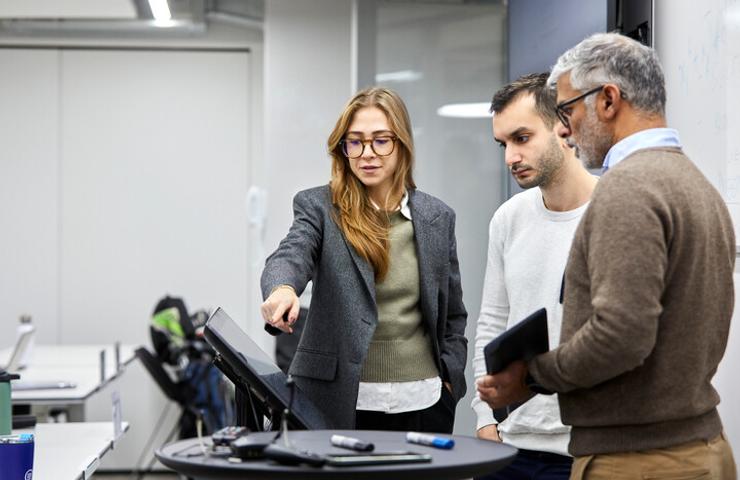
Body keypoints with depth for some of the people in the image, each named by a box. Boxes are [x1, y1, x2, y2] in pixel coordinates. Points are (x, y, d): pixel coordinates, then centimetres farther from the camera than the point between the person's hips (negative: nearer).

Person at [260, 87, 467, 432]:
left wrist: (448, 379, 4)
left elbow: (453, 313, 14)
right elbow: (292, 256, -20)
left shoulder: (437, 217, 8)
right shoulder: (319, 207, -1)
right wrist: (282, 288, -42)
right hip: (344, 401, -2)